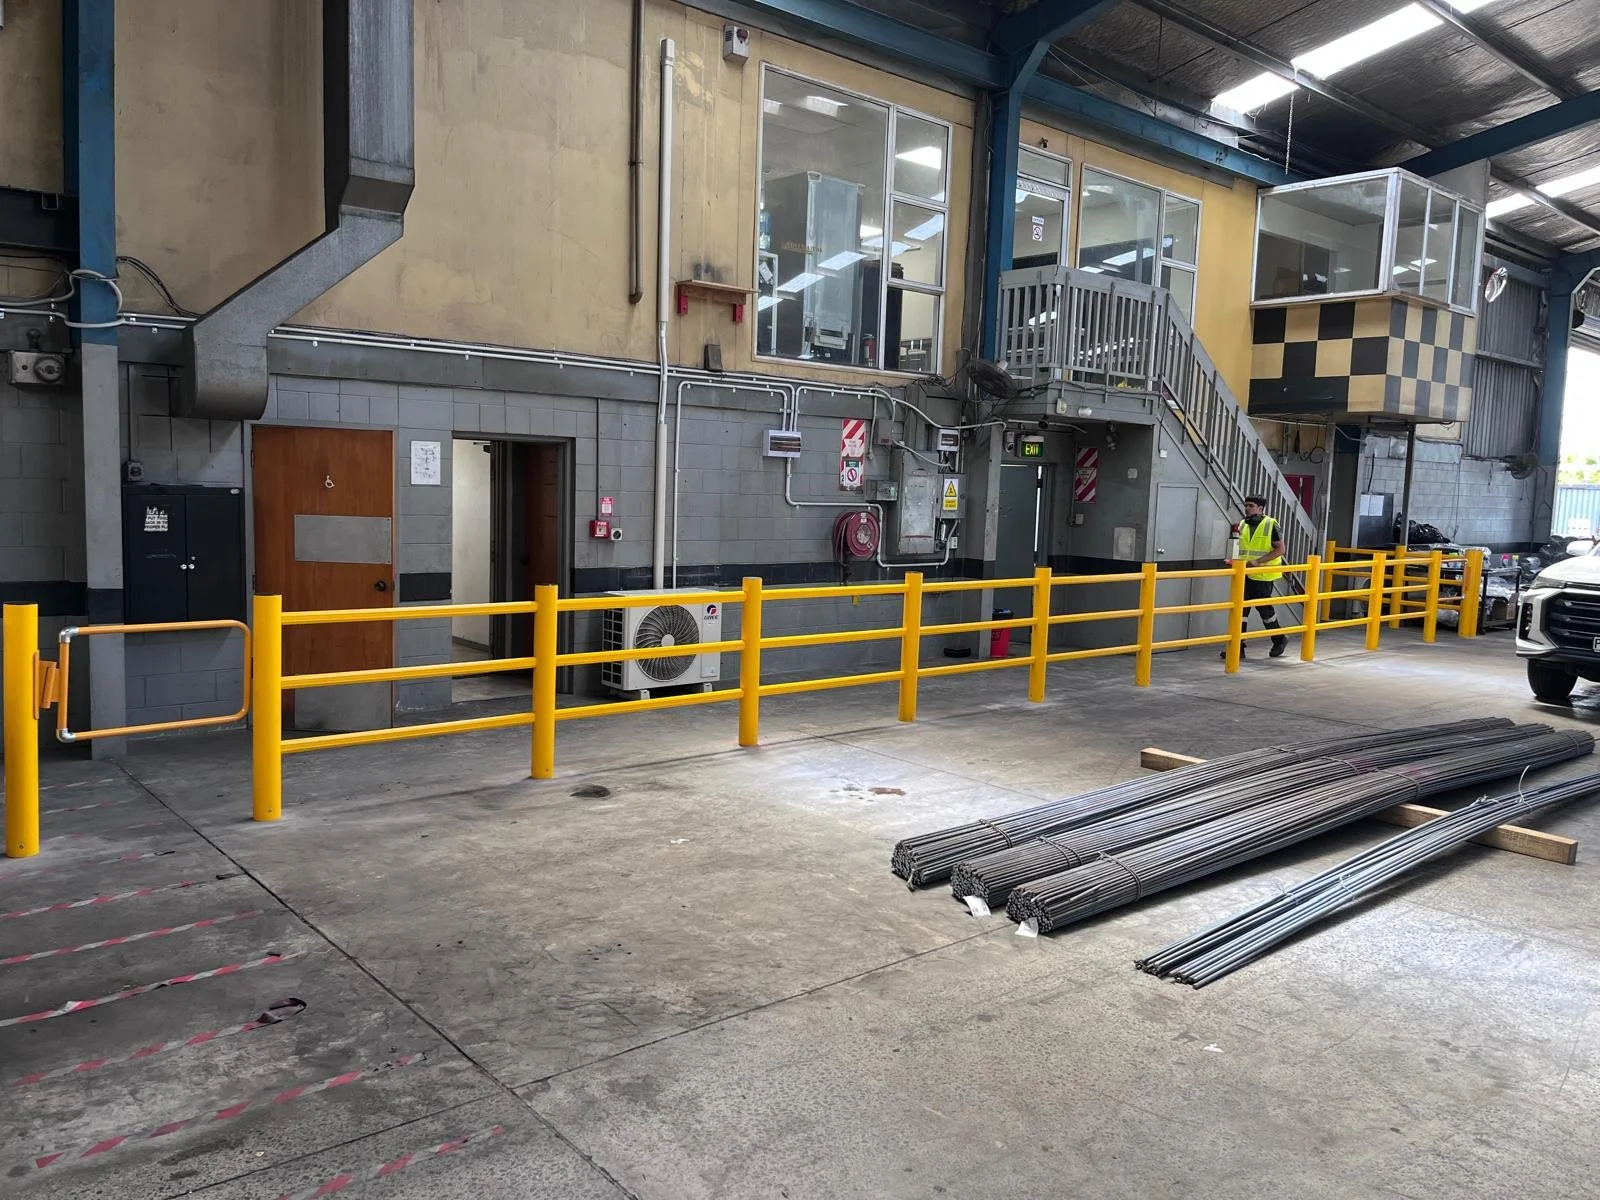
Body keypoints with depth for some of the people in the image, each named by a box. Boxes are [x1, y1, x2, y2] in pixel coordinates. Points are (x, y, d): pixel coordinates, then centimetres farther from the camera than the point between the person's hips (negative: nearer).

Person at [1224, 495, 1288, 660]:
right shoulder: (1243, 525, 10)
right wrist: (1235, 561, 5)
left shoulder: (1271, 525, -8)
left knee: (1263, 607, 4)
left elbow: (1280, 549, -11)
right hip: (1245, 574, 5)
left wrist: (1257, 561, -20)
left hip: (1263, 575, -5)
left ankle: (1280, 640, 28)